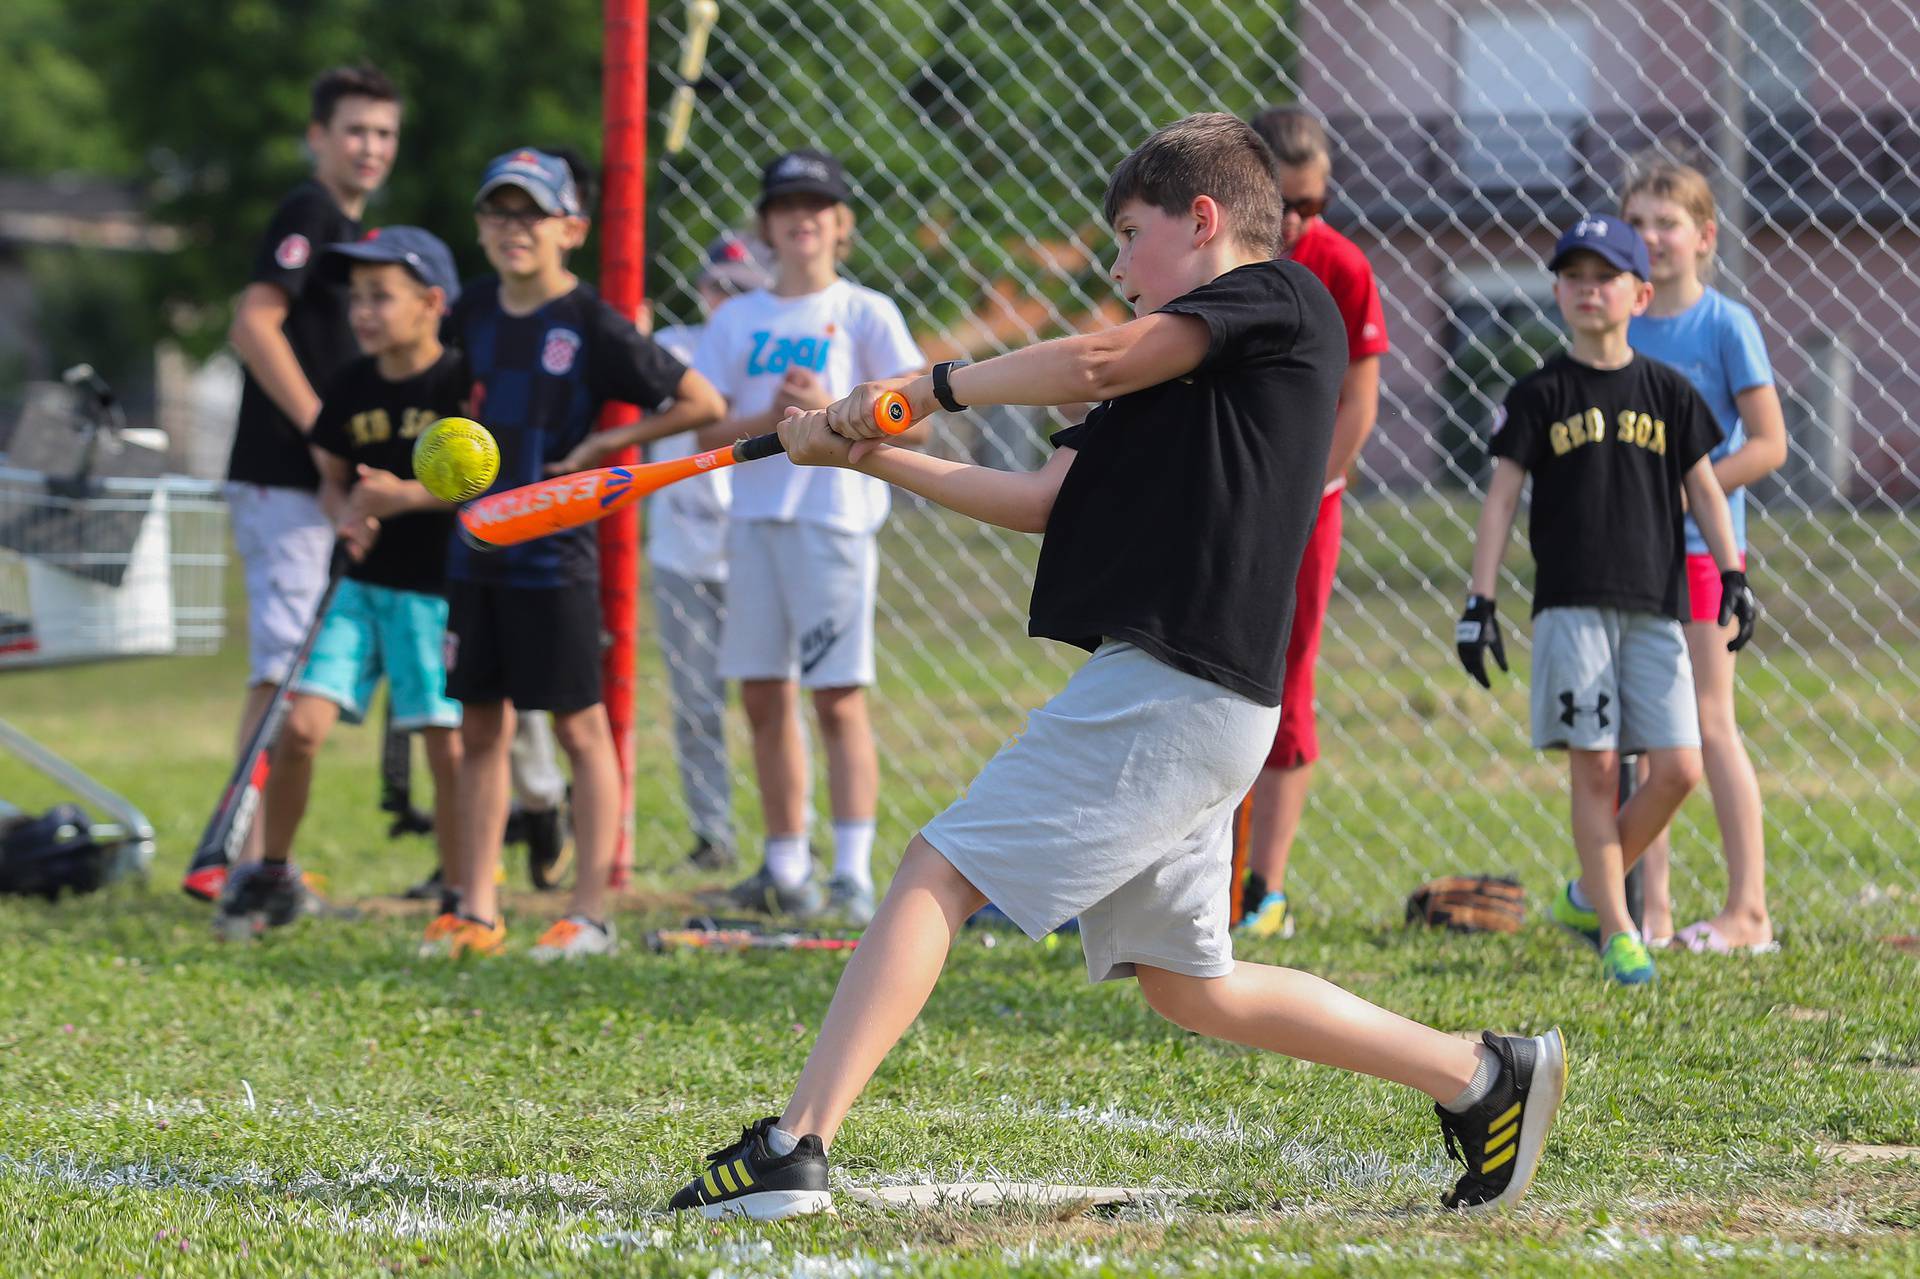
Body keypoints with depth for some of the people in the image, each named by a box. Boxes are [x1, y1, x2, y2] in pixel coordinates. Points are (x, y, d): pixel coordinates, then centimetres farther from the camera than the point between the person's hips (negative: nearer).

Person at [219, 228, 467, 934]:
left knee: (450, 750, -5)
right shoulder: (353, 385, 7)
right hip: (363, 584, 4)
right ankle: (272, 870, 10)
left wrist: (407, 496, -26)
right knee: (301, 725, -7)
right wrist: (345, 513, -7)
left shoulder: (463, 382, -9)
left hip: (440, 590, -4)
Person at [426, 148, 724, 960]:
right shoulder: (473, 311, 6)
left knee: (580, 726, 0)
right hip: (477, 548, 6)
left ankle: (589, 913, 3)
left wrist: (602, 447, -11)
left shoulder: (591, 325, -11)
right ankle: (477, 913, 13)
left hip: (555, 553, -6)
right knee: (481, 727, 9)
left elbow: (702, 404, -11)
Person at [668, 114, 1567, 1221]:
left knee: (937, 873, -12)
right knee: (1189, 984, 13)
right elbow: (1044, 503, 20)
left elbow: (1101, 360, -16)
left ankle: (794, 1149, -20)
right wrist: (875, 457, 14)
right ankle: (1484, 1076, 17)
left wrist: (929, 386, -4)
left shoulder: (1281, 299, -2)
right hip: (1184, 699, 10)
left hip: (1172, 688, -10)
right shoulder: (1178, 372, 25)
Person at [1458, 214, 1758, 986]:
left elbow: (1704, 490, 12)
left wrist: (1734, 576, 2)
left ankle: (1589, 895, 14)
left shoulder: (1668, 392, 8)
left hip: (1654, 607, 2)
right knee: (1595, 767, -5)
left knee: (1678, 768, -6)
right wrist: (1480, 602, -3)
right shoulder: (1541, 396, 2)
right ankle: (1616, 931, 3)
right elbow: (1502, 497, 2)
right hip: (1570, 604, -2)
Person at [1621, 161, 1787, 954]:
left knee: (1708, 723, -5)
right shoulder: (1617, 329, 9)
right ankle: (1652, 910, 9)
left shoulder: (1725, 325, -5)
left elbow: (1767, 444, -9)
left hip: (1701, 544, -5)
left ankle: (1748, 910, 0)